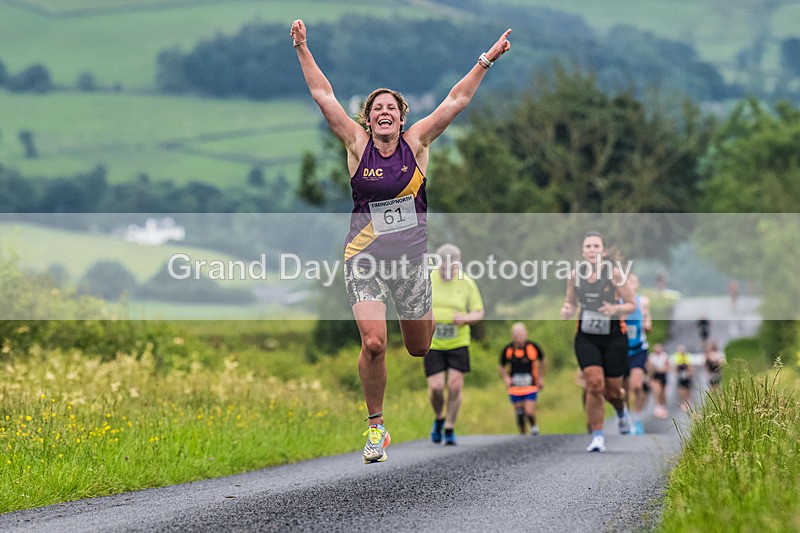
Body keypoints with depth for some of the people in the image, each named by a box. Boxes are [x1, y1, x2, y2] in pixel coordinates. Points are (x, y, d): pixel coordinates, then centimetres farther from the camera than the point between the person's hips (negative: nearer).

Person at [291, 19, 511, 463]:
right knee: (373, 343, -18)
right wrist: (302, 49, -9)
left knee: (419, 348, 12)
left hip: (411, 256, 2)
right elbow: (323, 95, -5)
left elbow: (456, 101, -1)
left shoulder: (416, 143, 0)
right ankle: (376, 427, 0)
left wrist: (486, 60, -4)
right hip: (364, 258, -2)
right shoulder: (357, 144, -3)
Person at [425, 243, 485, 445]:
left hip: (458, 343, 0)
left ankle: (449, 429, 10)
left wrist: (465, 318, -18)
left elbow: (479, 313, 3)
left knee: (455, 386, -7)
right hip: (432, 343, 0)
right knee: (436, 387, -9)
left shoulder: (467, 283, -3)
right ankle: (439, 418, 22)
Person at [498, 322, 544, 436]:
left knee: (529, 413, -13)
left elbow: (541, 361, 10)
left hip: (531, 387, -1)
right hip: (515, 388, 1)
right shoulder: (507, 350, -9)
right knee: (519, 414, 5)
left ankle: (534, 426, 18)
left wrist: (540, 378, 9)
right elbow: (501, 367, 6)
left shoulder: (533, 347, -10)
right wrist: (505, 378, -12)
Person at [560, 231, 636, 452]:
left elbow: (632, 304, -4)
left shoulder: (614, 272, -11)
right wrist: (566, 311, -10)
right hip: (586, 337, 1)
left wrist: (616, 309, -24)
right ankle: (597, 436, -6)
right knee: (594, 384, -17)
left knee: (612, 390, 7)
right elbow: (571, 303, 13)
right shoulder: (575, 275, -2)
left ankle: (621, 411, 46)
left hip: (614, 336, -1)